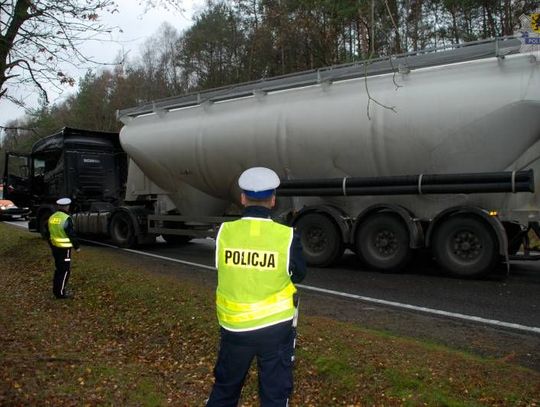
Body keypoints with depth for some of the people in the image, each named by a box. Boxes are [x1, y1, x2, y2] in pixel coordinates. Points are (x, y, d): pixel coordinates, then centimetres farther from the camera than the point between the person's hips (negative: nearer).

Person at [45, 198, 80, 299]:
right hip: (64, 248, -8)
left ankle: (56, 289, 27)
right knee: (65, 270, -1)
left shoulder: (52, 217, 7)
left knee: (58, 268, 20)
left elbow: (48, 233, 15)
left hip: (54, 246, 8)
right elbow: (72, 234, -15)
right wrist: (77, 246, -4)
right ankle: (60, 293, 0)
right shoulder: (66, 219, -18)